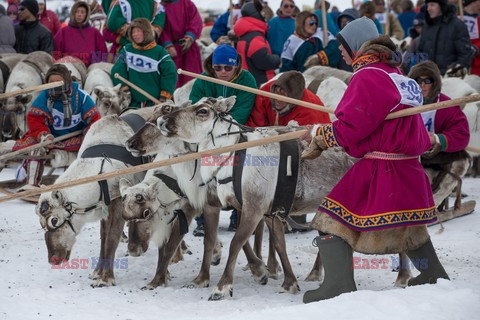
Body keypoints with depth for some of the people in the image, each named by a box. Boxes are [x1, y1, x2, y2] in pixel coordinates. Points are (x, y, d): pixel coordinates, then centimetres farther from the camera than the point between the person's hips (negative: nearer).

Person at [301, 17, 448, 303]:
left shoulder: (367, 76, -15)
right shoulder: (396, 73, 12)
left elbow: (349, 129, -19)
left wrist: (318, 135, -1)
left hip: (376, 172, -9)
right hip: (408, 168, 9)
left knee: (333, 221, -3)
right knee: (406, 223, 27)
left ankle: (339, 285, -12)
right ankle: (433, 275, 40)